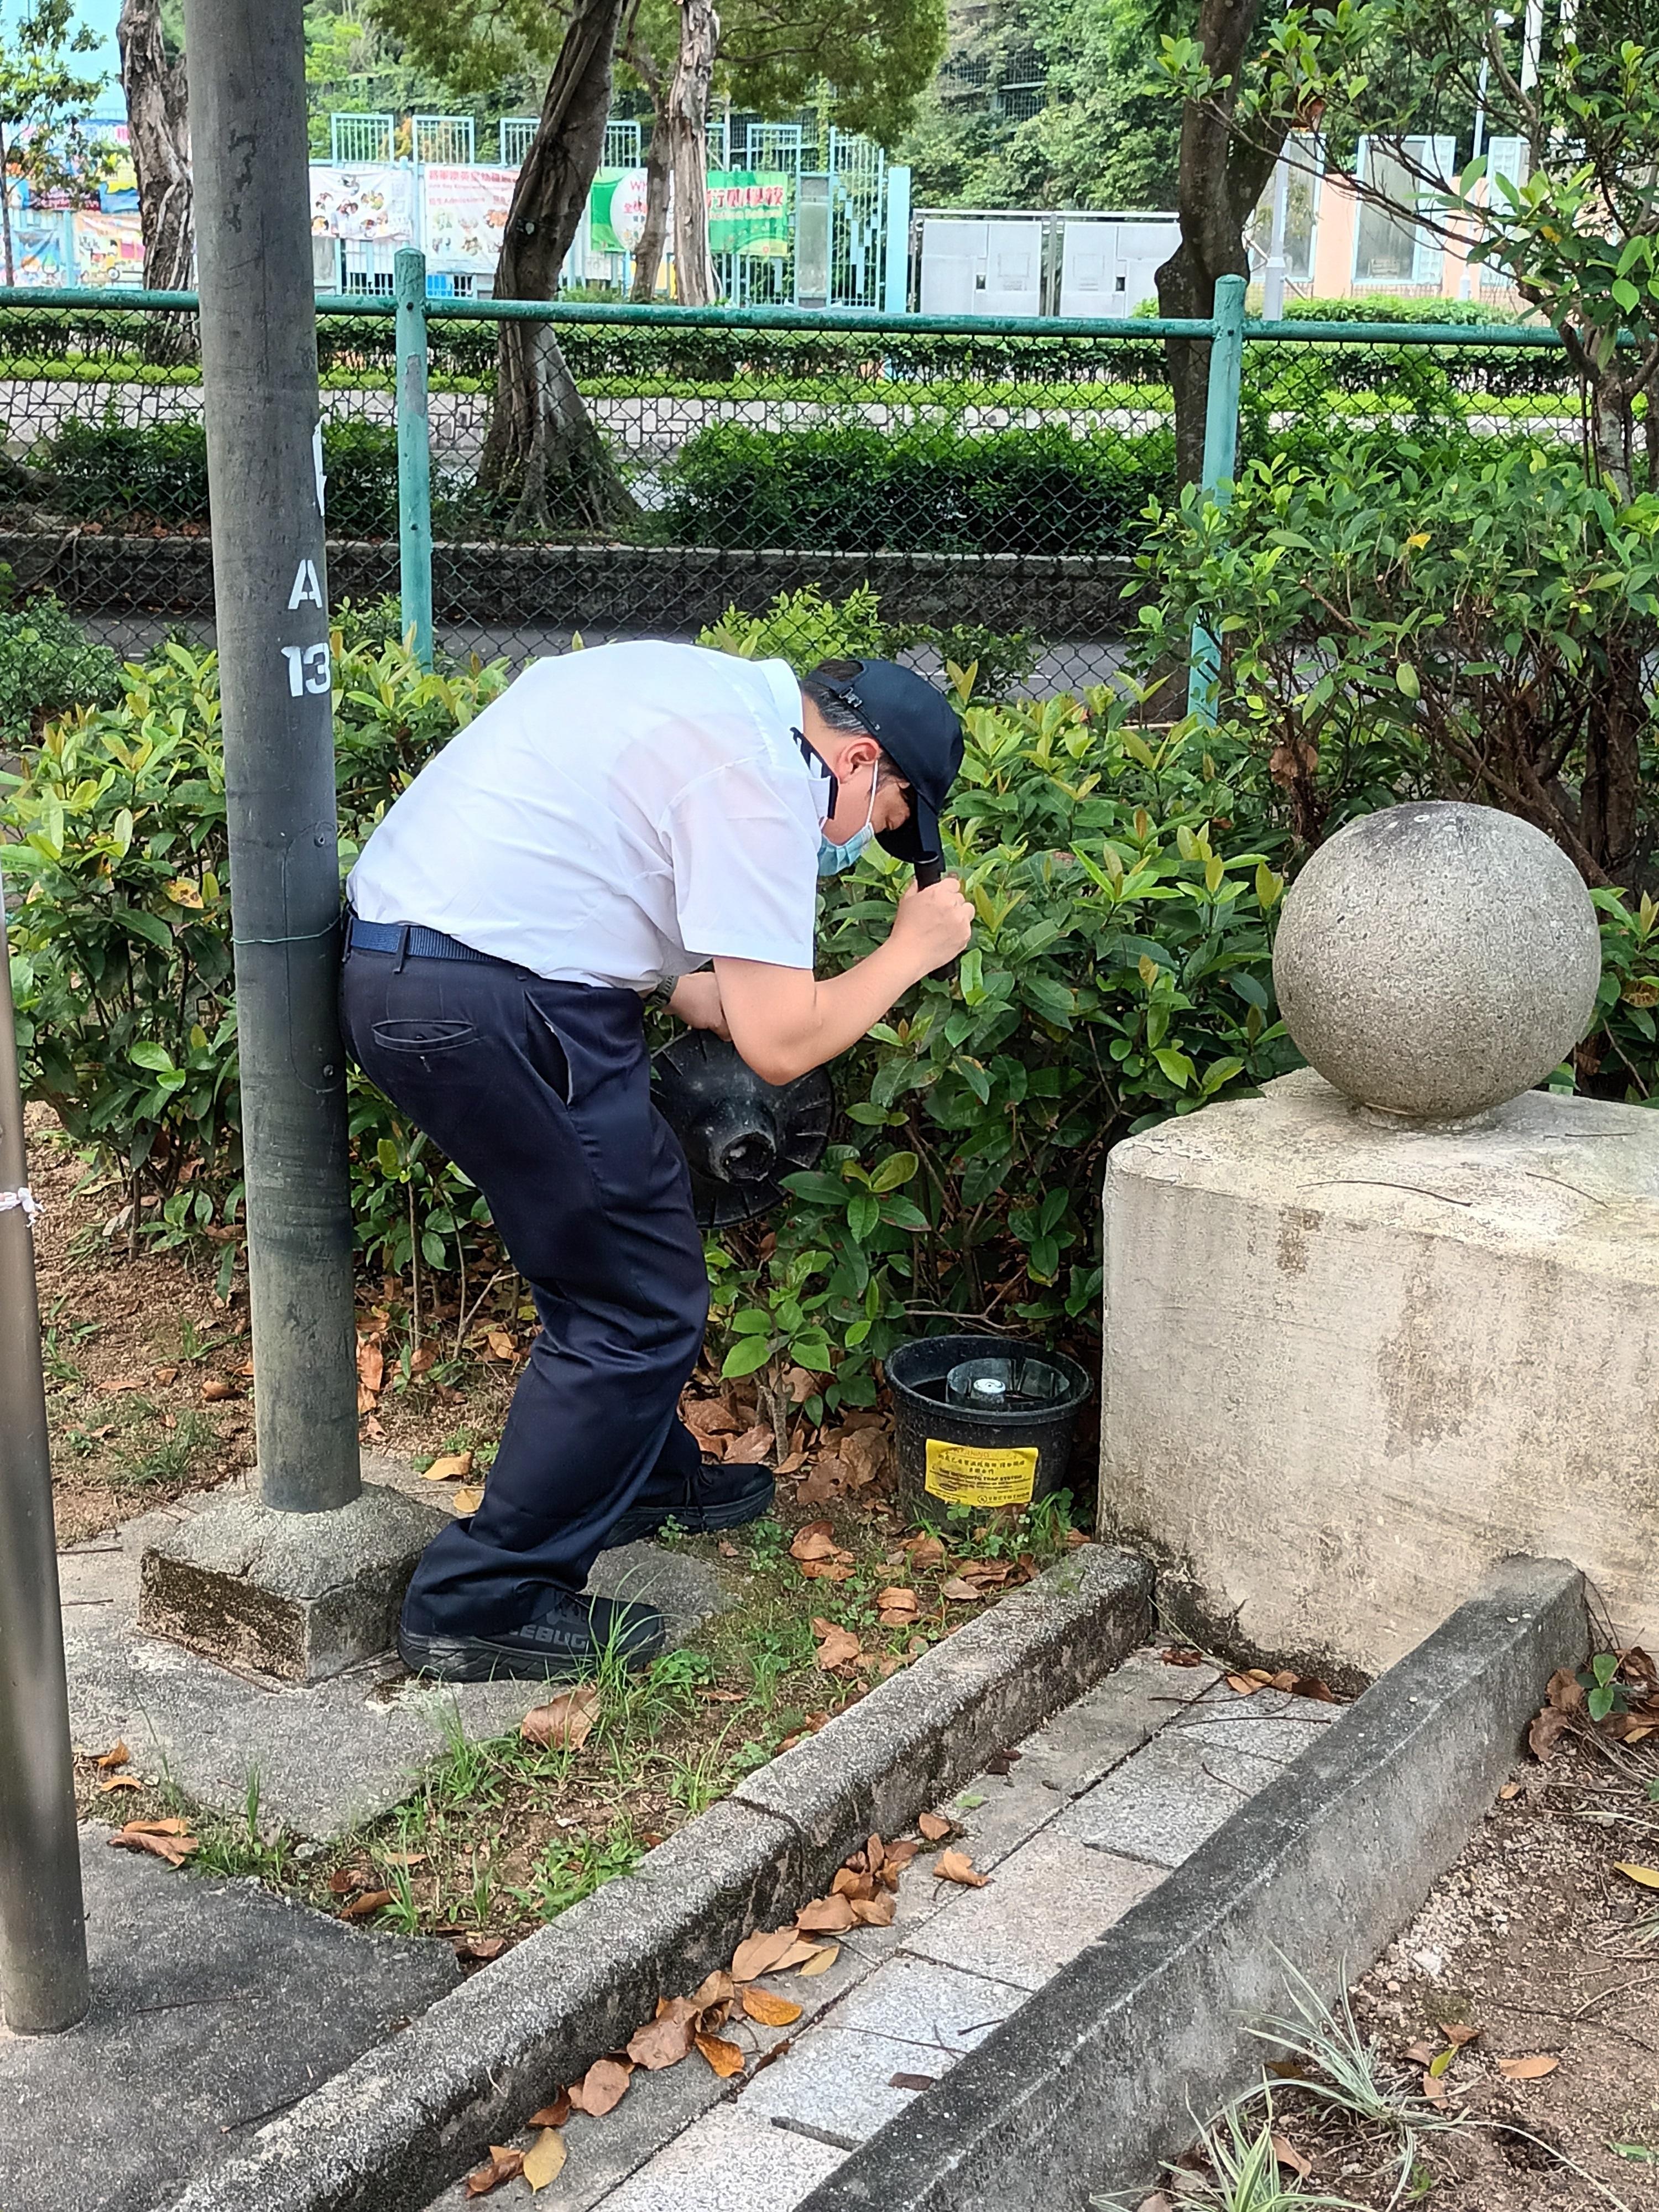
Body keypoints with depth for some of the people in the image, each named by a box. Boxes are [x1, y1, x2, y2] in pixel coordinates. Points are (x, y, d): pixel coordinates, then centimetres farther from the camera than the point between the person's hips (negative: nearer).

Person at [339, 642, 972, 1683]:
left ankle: (646, 1473, 41)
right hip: (488, 1002, -10)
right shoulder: (763, 775, -13)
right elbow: (778, 1045, -13)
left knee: (634, 1223, 25)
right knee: (641, 1305, -1)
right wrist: (910, 951, 2)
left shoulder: (715, 689, 18)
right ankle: (486, 1601, 6)